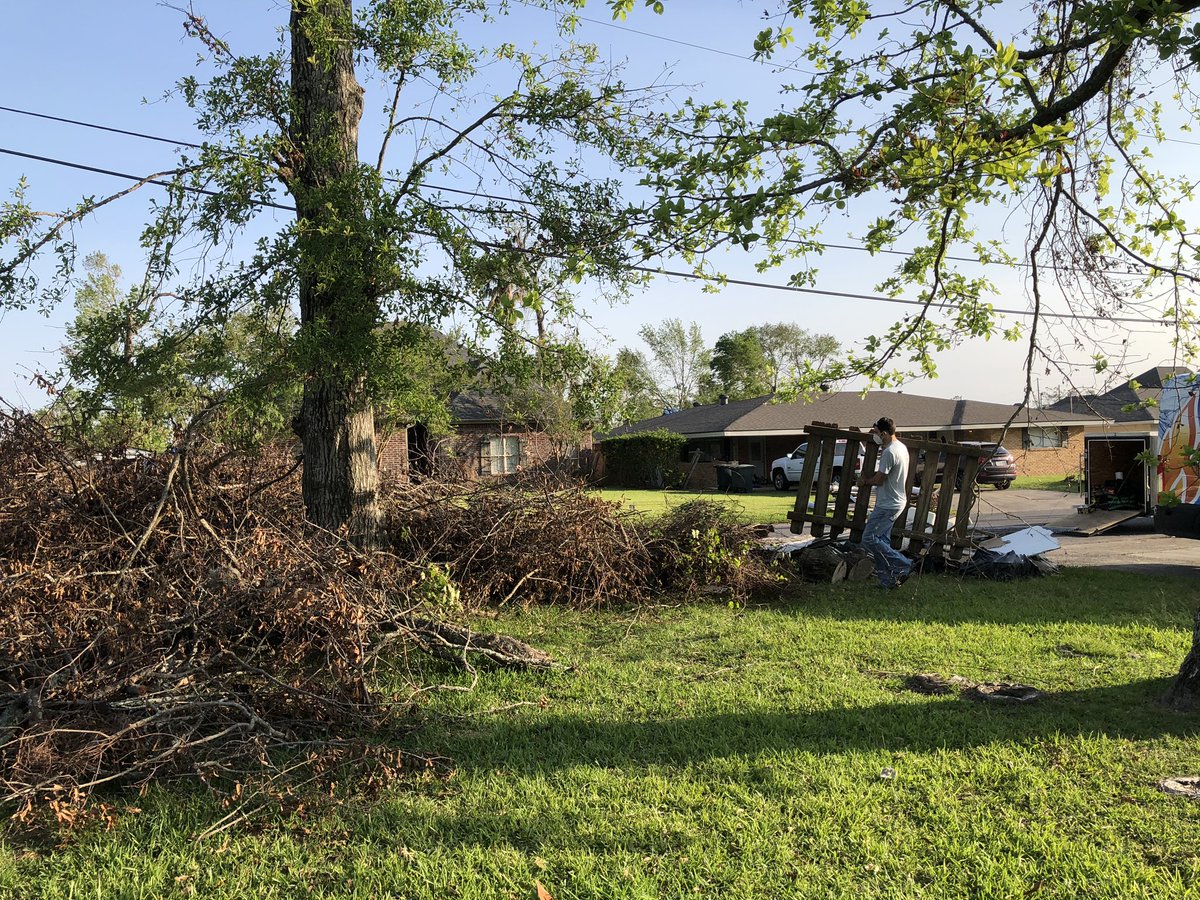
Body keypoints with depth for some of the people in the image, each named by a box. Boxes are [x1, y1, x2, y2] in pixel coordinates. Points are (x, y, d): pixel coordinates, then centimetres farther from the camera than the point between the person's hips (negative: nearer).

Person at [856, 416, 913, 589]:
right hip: (896, 501, 10)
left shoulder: (889, 452, -21)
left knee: (869, 539, -8)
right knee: (882, 540, 12)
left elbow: (879, 479, -19)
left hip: (888, 505, -10)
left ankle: (903, 565, -5)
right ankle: (888, 579, 14)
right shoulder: (901, 447, 11)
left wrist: (865, 481, 2)